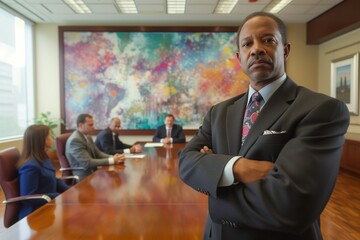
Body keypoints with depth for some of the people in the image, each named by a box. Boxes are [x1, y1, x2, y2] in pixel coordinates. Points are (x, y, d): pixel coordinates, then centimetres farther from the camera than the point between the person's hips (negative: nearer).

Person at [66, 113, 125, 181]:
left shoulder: (87, 137, 9)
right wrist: (112, 160, -24)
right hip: (84, 177, -8)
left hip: (93, 172, 8)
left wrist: (113, 157, -9)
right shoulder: (75, 140, -19)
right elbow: (87, 163, -24)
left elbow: (98, 153, 10)